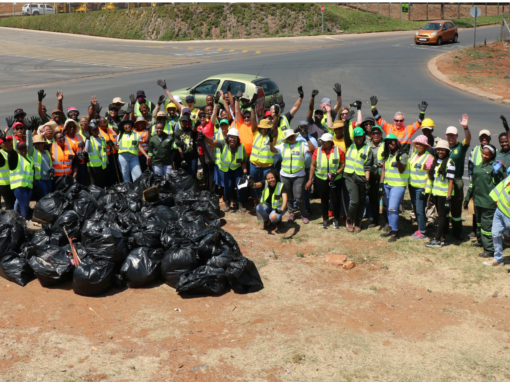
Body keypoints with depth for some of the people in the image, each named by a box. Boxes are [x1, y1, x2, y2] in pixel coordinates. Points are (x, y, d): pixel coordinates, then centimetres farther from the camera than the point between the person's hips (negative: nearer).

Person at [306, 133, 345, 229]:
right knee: (324, 200, 13)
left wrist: (337, 173, -18)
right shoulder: (317, 151, -2)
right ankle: (325, 219, 29)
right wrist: (310, 179, 0)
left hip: (335, 180, -1)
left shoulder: (338, 151, -6)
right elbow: (313, 165, 2)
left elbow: (343, 164, -1)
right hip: (321, 179, 2)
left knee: (336, 200, 1)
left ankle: (336, 220, 21)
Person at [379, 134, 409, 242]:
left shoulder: (403, 155, -10)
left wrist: (398, 160, -33)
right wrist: (381, 183, 8)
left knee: (392, 208, -12)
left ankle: (395, 232, -2)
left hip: (398, 185, -7)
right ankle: (390, 228, 25)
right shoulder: (386, 155, 11)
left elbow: (401, 170, -17)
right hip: (387, 184, 7)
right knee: (389, 208, 13)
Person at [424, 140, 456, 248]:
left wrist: (448, 197, -18)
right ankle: (442, 237, 18)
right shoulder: (435, 161, 11)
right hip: (435, 193, 7)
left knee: (442, 216, -1)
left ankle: (437, 240, 0)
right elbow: (430, 177, 16)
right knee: (441, 215, 12)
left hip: (444, 194, -7)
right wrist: (426, 191, 13)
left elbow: (451, 181, -14)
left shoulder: (449, 163, -11)